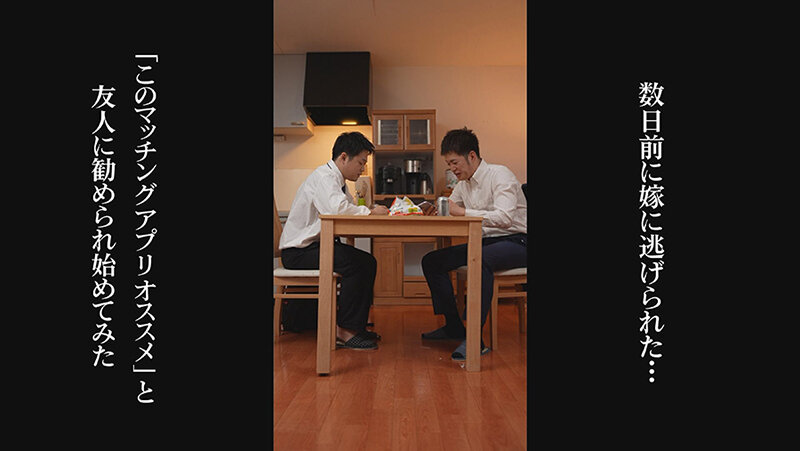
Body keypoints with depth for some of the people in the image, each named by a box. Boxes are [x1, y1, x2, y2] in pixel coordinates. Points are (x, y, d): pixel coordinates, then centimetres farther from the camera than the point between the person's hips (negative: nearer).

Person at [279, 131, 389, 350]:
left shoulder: (337, 179, 15)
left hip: (318, 245, 10)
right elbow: (338, 208, -33)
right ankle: (344, 331, -16)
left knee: (368, 262, 1)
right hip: (298, 251, -10)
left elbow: (349, 211, 11)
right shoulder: (323, 176, -16)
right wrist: (370, 211, -20)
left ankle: (356, 326, 4)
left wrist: (376, 210, -6)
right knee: (356, 263, -25)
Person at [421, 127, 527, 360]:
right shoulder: (464, 183, 11)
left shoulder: (500, 175, -13)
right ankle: (453, 327, 5)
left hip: (516, 242, -8)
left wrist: (464, 211, -24)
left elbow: (505, 217, -28)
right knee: (431, 261, -3)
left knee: (480, 258, -40)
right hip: (485, 241, 8)